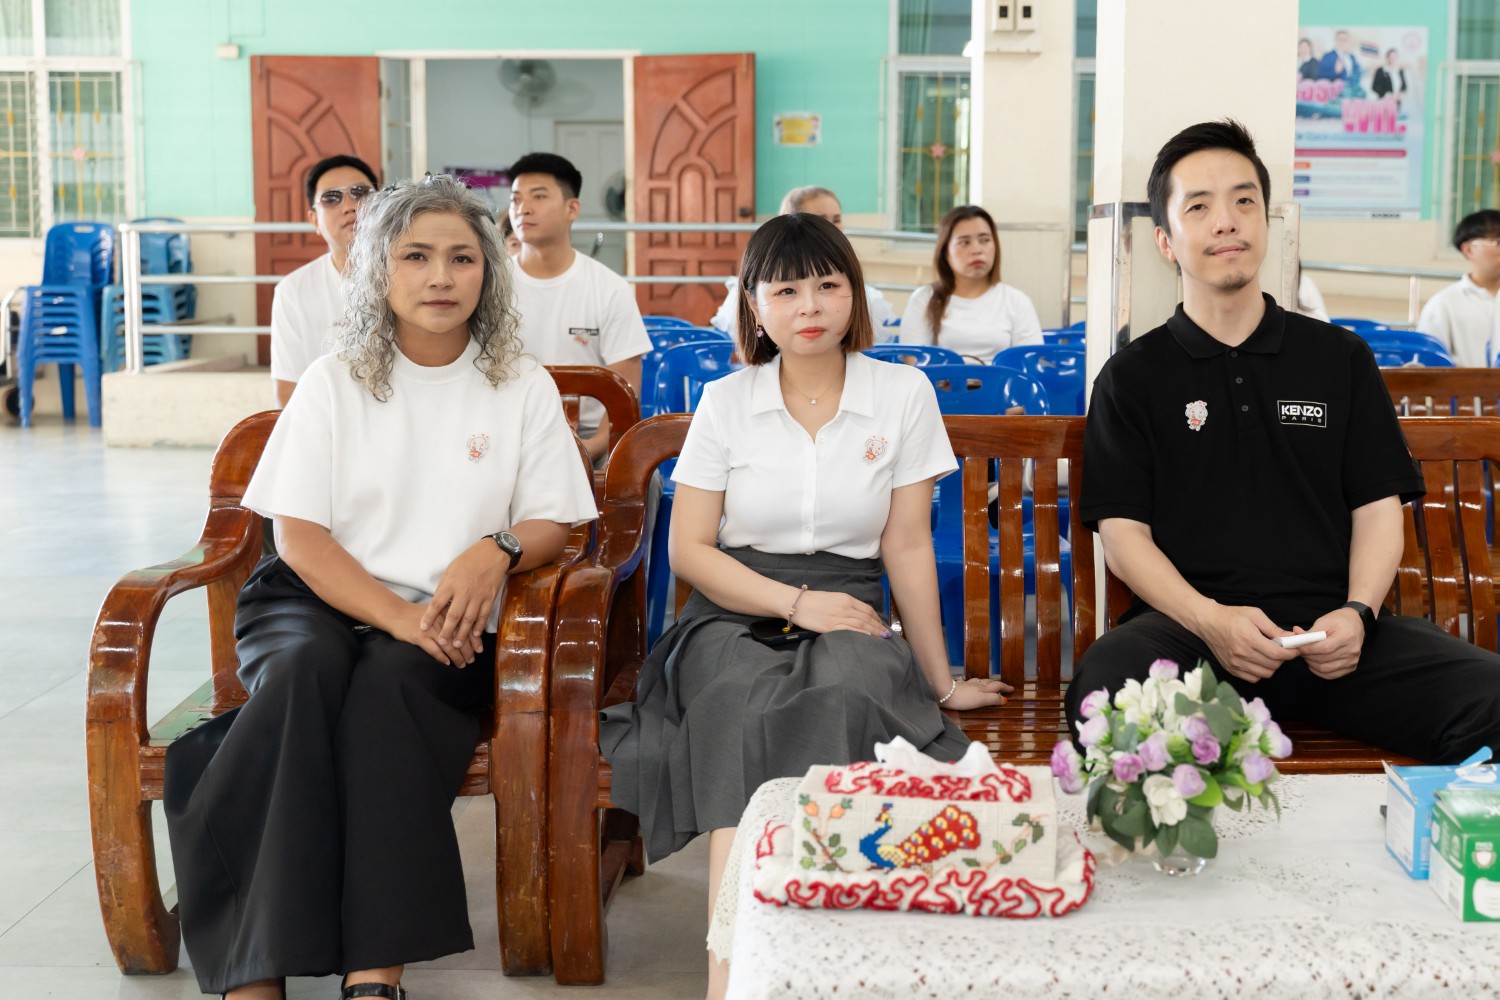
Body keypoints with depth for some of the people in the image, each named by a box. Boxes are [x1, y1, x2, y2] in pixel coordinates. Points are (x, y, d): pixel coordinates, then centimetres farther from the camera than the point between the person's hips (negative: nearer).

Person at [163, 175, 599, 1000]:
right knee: (307, 669, -34)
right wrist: (396, 614, -15)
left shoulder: (522, 387, 9)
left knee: (388, 680, -34)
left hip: (447, 626, 0)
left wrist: (498, 549, -17)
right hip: (318, 602, 1)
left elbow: (554, 524, 8)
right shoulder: (333, 382, 8)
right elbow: (298, 534, 0)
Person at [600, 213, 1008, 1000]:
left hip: (845, 616, 0)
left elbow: (908, 547, 8)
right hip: (734, 617, 0)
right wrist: (796, 602, -10)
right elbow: (689, 550, 4)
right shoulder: (726, 401, 7)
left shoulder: (903, 394, 6)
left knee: (843, 690, -38)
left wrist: (942, 681, 8)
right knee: (742, 701, -37)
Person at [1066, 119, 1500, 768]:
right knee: (1103, 689, -38)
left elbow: (1379, 506, 14)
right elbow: (1123, 532, 4)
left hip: (1330, 632, 2)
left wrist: (1356, 612, -7)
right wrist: (1210, 620, -15)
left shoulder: (1341, 358, 19)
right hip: (1190, 625, -2)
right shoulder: (1132, 378, 12)